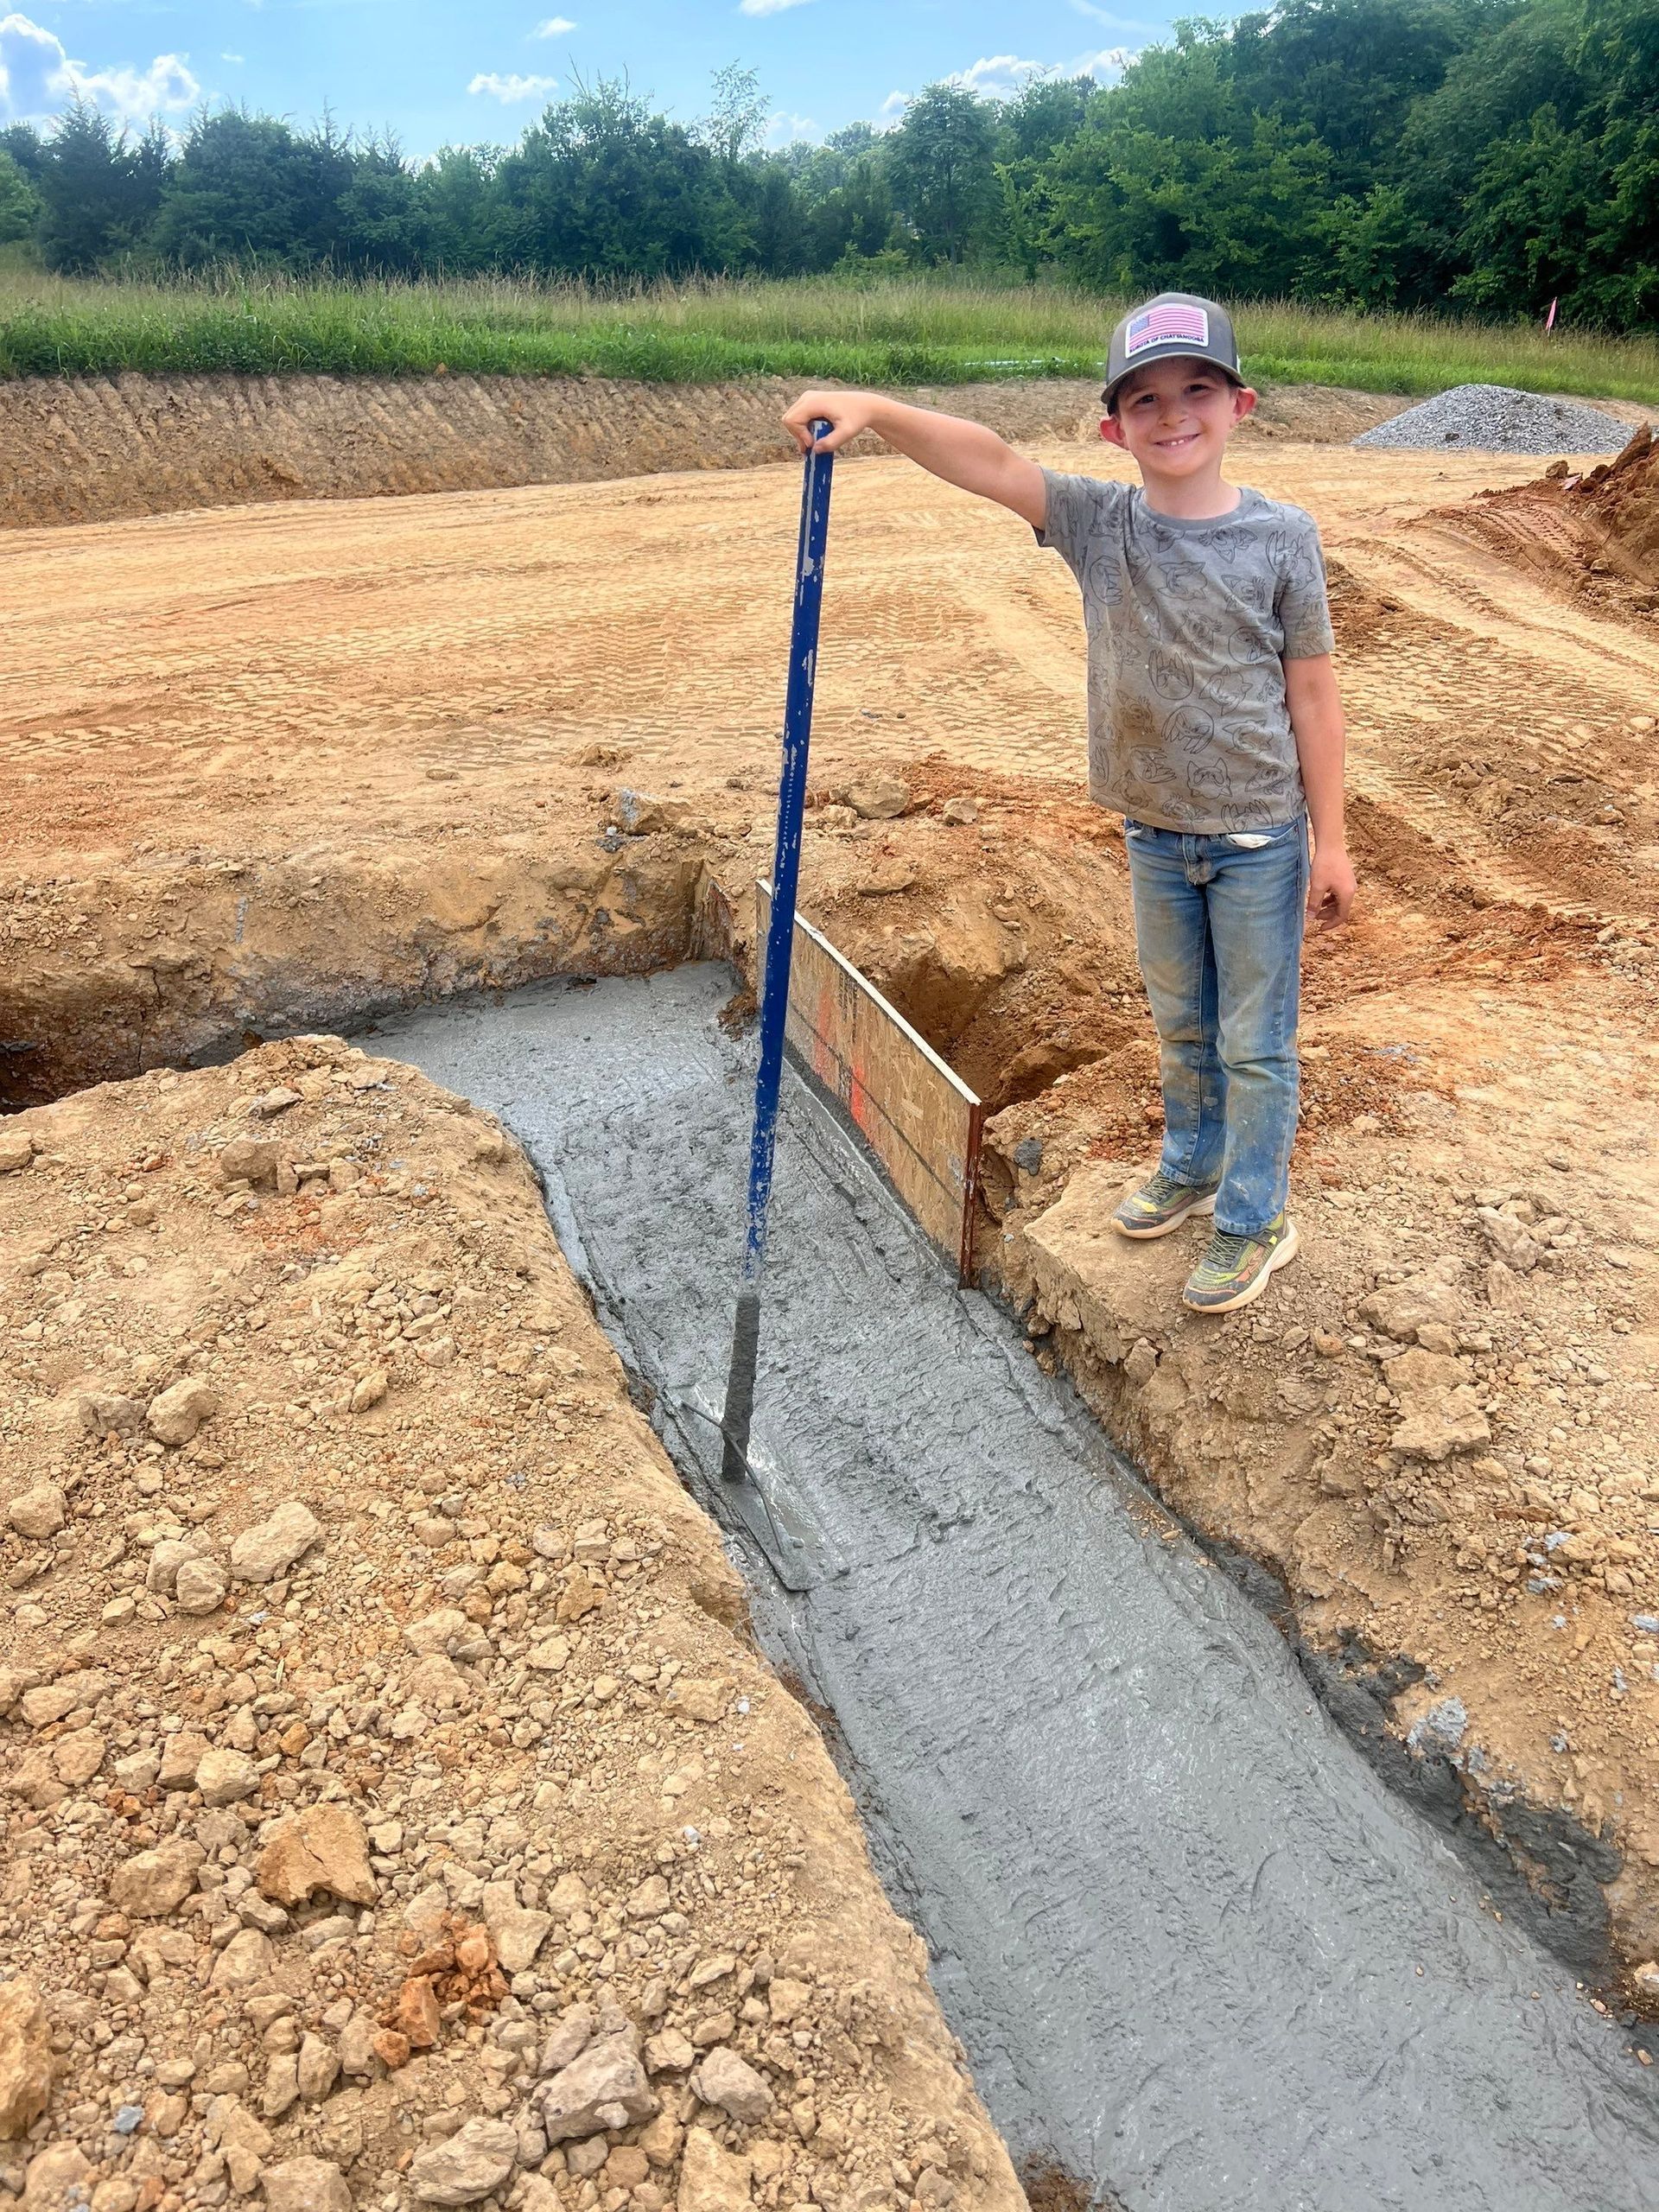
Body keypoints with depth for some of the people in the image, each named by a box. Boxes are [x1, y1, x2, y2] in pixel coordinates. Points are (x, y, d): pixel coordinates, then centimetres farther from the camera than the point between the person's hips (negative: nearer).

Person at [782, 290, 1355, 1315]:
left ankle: (1256, 1220, 25)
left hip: (1258, 837, -3)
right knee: (1180, 1022, 21)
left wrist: (1331, 839, -4)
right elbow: (989, 459, -19)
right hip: (1155, 834, 3)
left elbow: (1313, 695, -7)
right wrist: (875, 410, -35)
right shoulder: (1098, 521, -5)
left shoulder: (1282, 536, -11)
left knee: (1255, 1039, 8)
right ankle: (1194, 1164, 45)